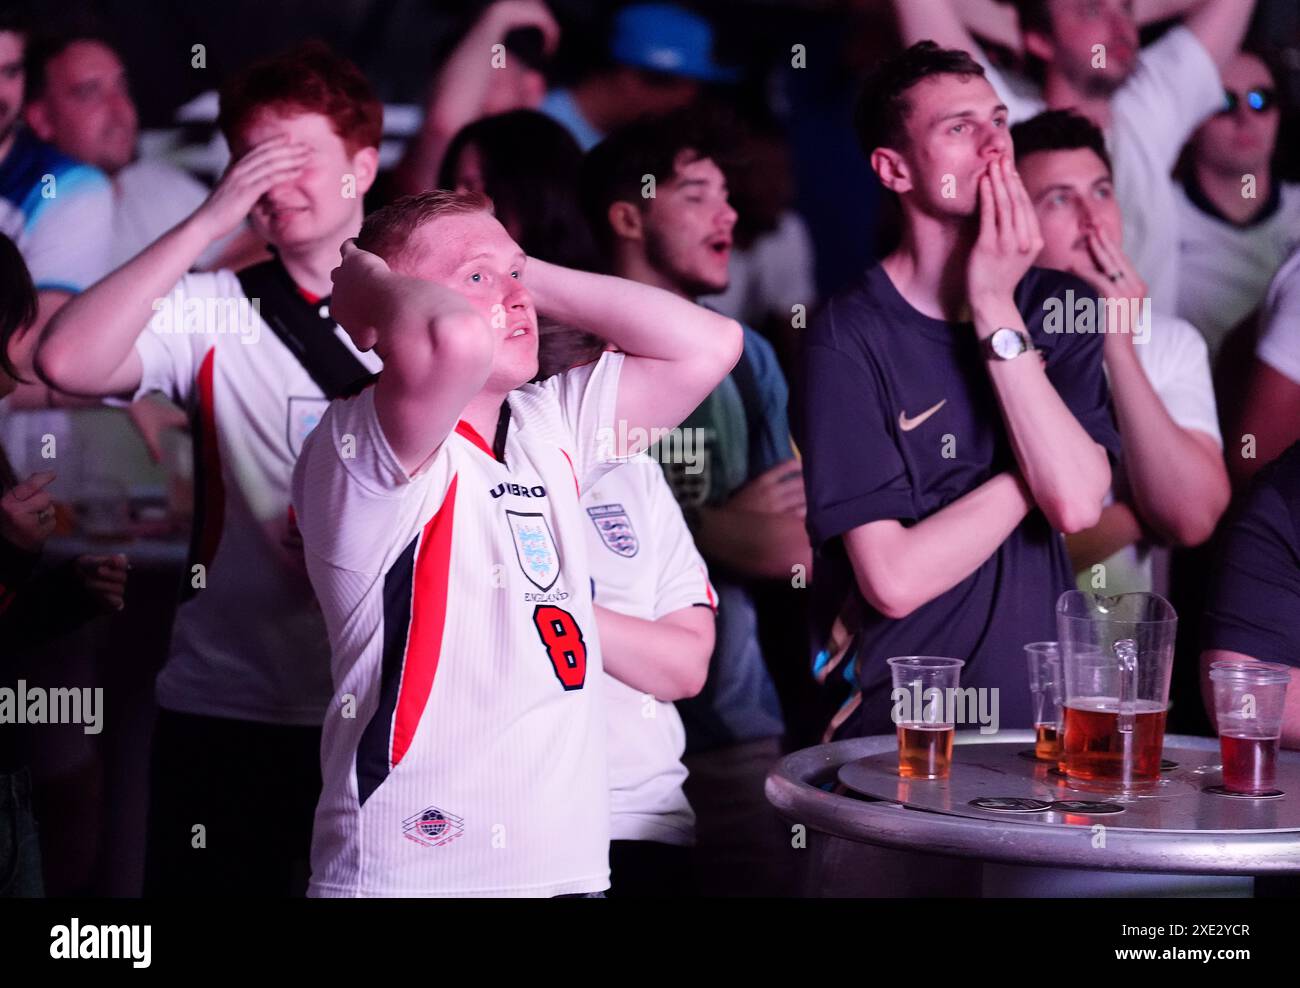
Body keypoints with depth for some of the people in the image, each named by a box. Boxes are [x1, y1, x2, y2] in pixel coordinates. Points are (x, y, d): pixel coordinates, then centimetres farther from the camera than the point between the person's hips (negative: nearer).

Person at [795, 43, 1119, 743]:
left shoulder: (1060, 308, 9)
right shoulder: (850, 336, -6)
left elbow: (1077, 505, -8)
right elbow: (894, 580, -13)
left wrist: (996, 313, -8)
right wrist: (1035, 471, -3)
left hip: (1044, 712, 4)